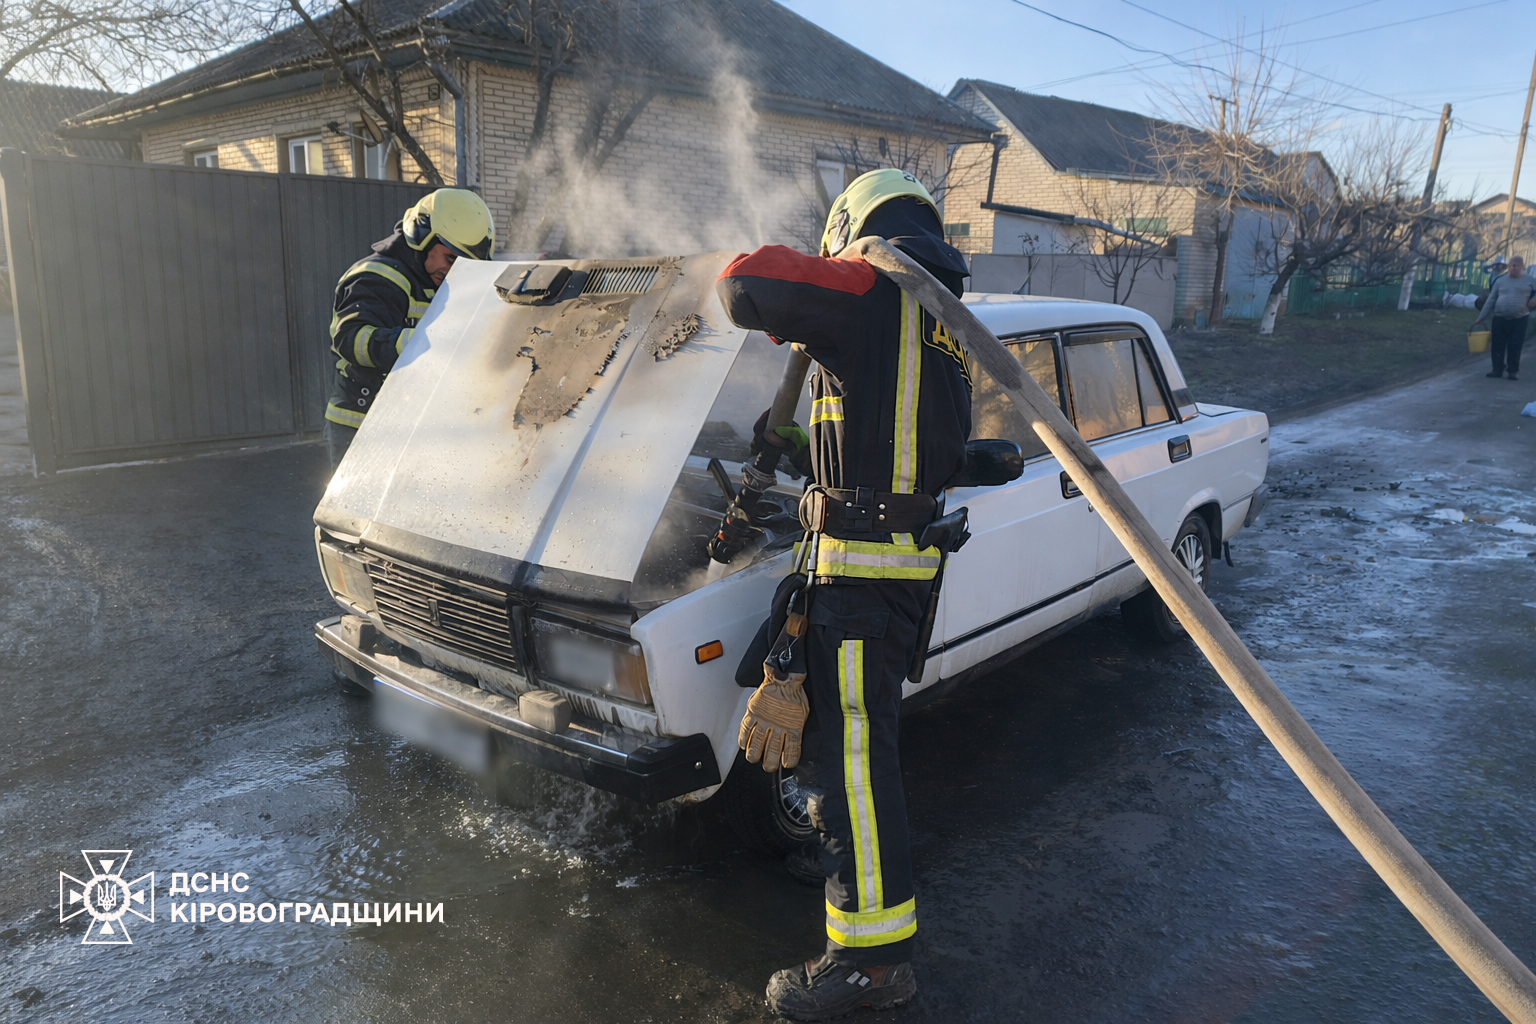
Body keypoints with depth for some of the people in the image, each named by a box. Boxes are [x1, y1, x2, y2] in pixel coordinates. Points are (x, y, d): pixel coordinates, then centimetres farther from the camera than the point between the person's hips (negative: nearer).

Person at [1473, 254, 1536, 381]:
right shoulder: (1500, 281, 8)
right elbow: (1491, 300, 9)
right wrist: (1481, 317, 5)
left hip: (1520, 319, -2)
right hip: (1500, 318, 2)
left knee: (1515, 346, -2)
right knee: (1498, 345, 1)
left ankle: (1513, 371, 4)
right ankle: (1497, 370, 9)